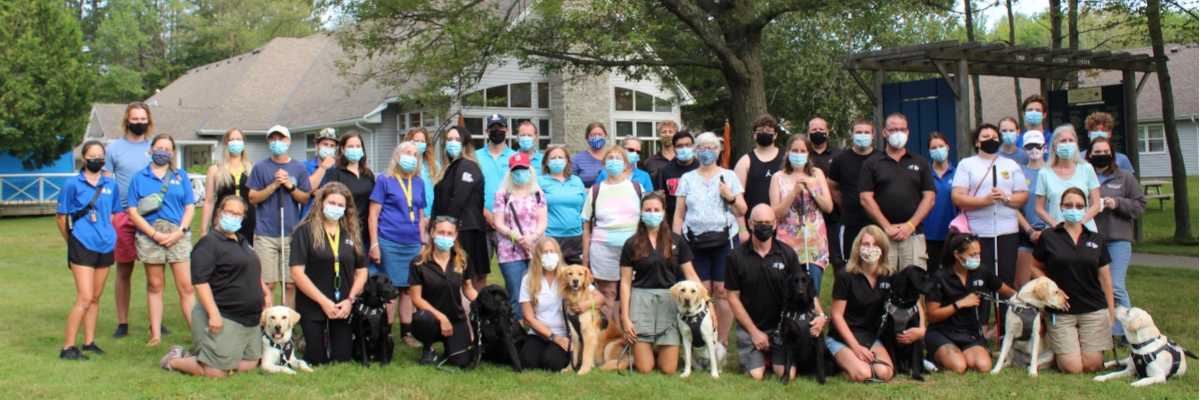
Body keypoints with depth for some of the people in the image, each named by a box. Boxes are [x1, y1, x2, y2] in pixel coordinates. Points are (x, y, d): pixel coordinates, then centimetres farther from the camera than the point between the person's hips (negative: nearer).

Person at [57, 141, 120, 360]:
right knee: (85, 298, -11)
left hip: (105, 246, 5)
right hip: (82, 246, -5)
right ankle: (68, 347, -6)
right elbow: (60, 216, 3)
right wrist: (72, 240, 9)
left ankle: (89, 342, 20)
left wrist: (107, 234, 10)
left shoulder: (111, 185, 7)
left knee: (96, 297, 11)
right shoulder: (72, 185, -5)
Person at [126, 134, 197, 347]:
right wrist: (154, 234, -10)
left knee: (186, 286, -5)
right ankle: (155, 335, 12)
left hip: (178, 235, 0)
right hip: (149, 236, 0)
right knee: (155, 285, 7)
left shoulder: (181, 176, 12)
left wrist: (180, 232, -8)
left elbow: (190, 207, 7)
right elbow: (133, 211, 2)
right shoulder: (139, 178, 9)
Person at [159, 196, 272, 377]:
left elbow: (254, 273, 33)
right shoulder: (209, 243, -11)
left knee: (248, 365, 5)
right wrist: (213, 313, -25)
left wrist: (265, 292, 21)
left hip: (250, 319, 9)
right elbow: (200, 282, -19)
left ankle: (199, 356, 20)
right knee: (216, 372, -12)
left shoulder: (242, 241, 18)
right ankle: (174, 361, 13)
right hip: (224, 318, -9)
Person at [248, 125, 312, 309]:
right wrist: (274, 185, -9)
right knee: (267, 284, -2)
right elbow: (253, 198, 2)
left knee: (290, 284, 2)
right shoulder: (261, 167, 6)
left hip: (291, 232, 1)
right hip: (266, 233, -1)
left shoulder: (298, 168, 10)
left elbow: (305, 199, 8)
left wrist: (290, 186, -8)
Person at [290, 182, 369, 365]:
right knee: (317, 360, 1)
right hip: (312, 307, -3)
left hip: (343, 308, 3)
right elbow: (296, 272, -13)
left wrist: (350, 299, -6)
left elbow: (361, 272, 9)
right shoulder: (305, 231, -7)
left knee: (342, 358, 3)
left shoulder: (351, 233, 6)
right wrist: (323, 301, -14)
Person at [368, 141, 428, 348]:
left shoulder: (419, 183, 13)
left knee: (409, 289, 7)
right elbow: (373, 213, -2)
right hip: (389, 243, -4)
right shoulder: (385, 181, 0)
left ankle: (406, 333, 15)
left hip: (413, 245, 4)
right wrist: (374, 244, -9)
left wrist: (423, 243, 16)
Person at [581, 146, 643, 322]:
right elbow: (587, 224, 8)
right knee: (608, 294, -1)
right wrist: (586, 254, 2)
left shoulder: (636, 188, 11)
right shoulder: (595, 191, 9)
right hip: (603, 247, 0)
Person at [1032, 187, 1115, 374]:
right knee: (1073, 368, -10)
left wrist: (1111, 313, 7)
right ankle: (1056, 350, 24)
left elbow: (1105, 278, 9)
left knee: (1092, 366, -5)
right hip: (1060, 312, -2)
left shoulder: (1096, 239, 7)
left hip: (1094, 310, 2)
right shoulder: (1049, 237, 0)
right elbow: (1035, 268, 8)